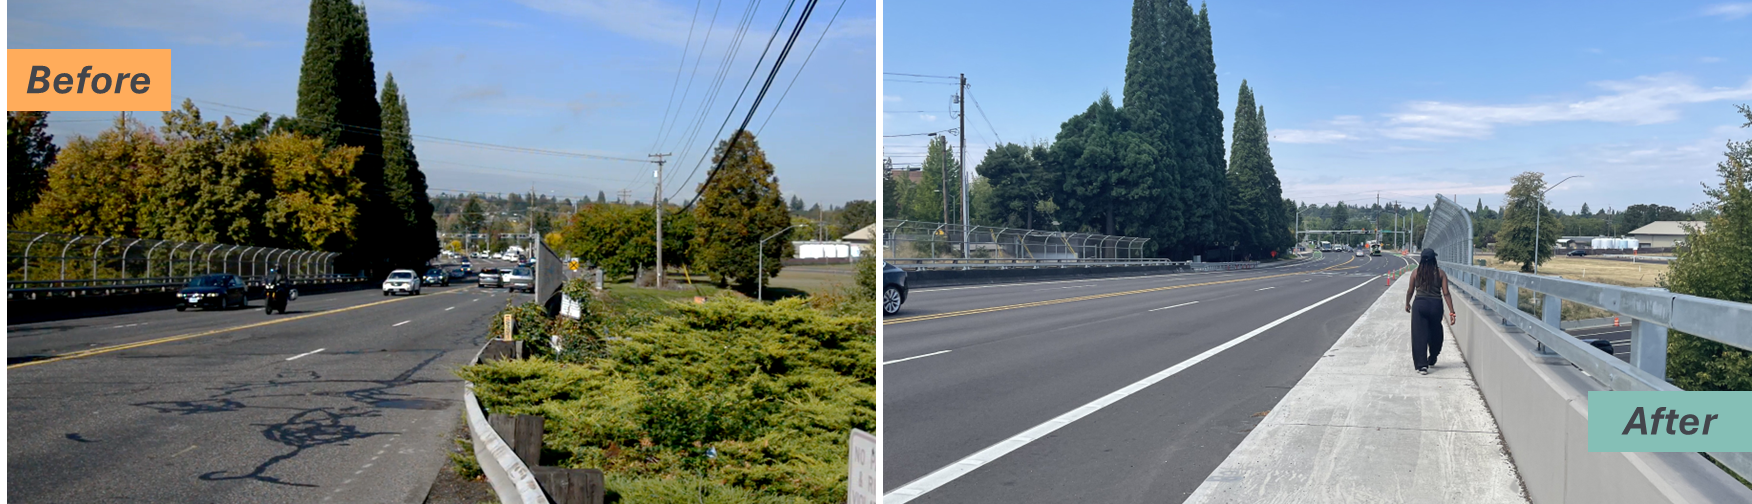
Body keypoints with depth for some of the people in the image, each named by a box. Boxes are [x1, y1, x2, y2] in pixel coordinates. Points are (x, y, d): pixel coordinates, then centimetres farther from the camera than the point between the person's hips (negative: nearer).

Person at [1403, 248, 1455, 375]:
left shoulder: (1416, 273, -1)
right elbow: (1446, 293, -5)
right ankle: (1432, 359, 39)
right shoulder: (1440, 273, -1)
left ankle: (1422, 365, -9)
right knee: (1435, 334, 21)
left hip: (1419, 305, -1)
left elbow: (1410, 291, 8)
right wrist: (1451, 312, -4)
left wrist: (1407, 304, 26)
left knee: (1419, 335, -1)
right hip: (1436, 305, 1)